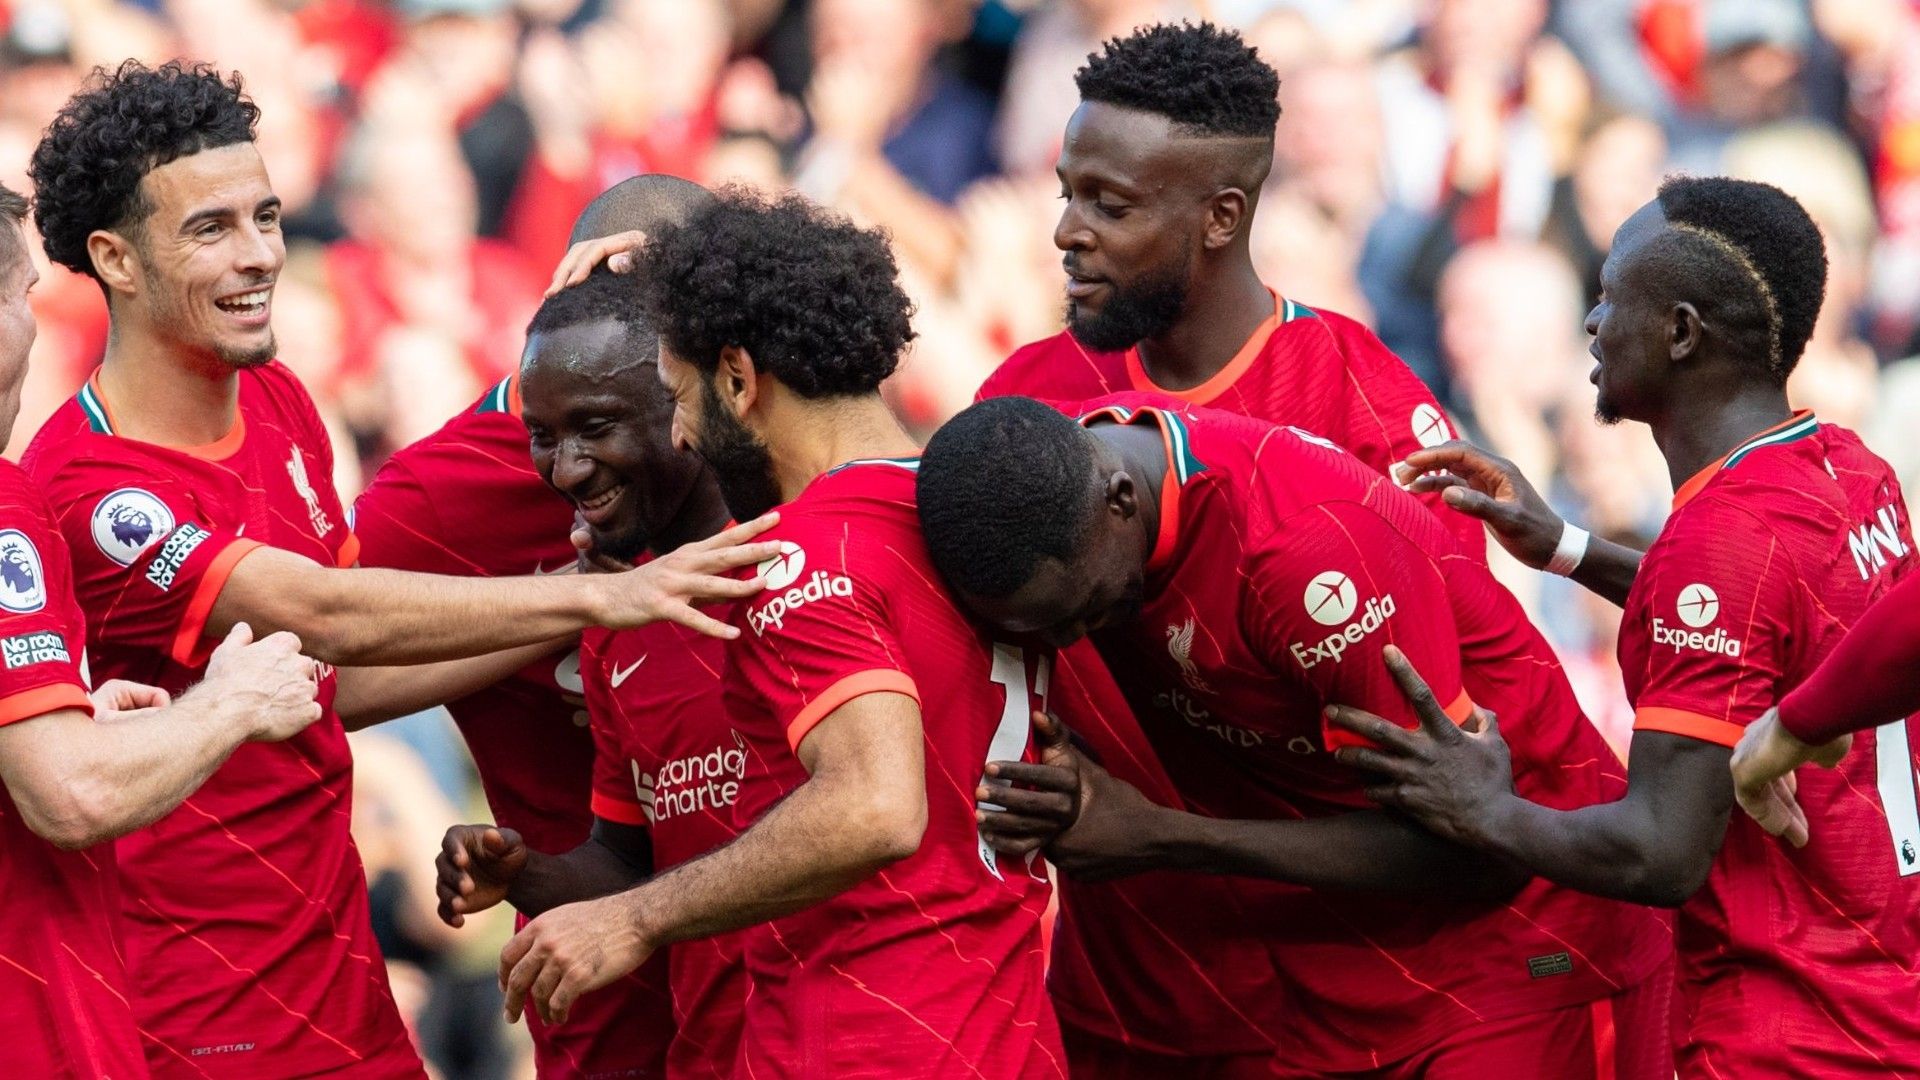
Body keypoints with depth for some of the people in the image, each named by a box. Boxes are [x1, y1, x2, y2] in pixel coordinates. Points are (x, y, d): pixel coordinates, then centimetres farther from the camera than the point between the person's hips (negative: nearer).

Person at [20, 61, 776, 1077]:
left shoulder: (277, 400, 8)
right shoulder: (89, 489, -20)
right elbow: (329, 616, -29)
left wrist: (552, 639, 3)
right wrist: (599, 596, -35)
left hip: (340, 970, 8)